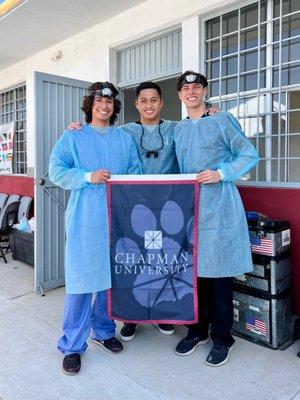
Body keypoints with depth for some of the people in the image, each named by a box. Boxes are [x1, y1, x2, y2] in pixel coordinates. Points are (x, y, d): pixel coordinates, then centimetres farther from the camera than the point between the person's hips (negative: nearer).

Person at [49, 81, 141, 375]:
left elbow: (136, 174, 10)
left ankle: (104, 331, 30)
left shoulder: (125, 139, 14)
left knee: (111, 275, 11)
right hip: (84, 220, -3)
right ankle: (72, 345, 12)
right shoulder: (72, 137, 6)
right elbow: (56, 171, -1)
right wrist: (88, 177, -15)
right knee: (81, 279, -3)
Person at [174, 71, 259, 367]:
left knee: (218, 273, 1)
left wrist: (221, 174, -14)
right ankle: (197, 330, 27)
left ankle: (222, 338, 18)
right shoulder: (178, 129, 16)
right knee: (193, 271, 10)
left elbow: (250, 155, -1)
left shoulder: (222, 121, 1)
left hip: (218, 208, -4)